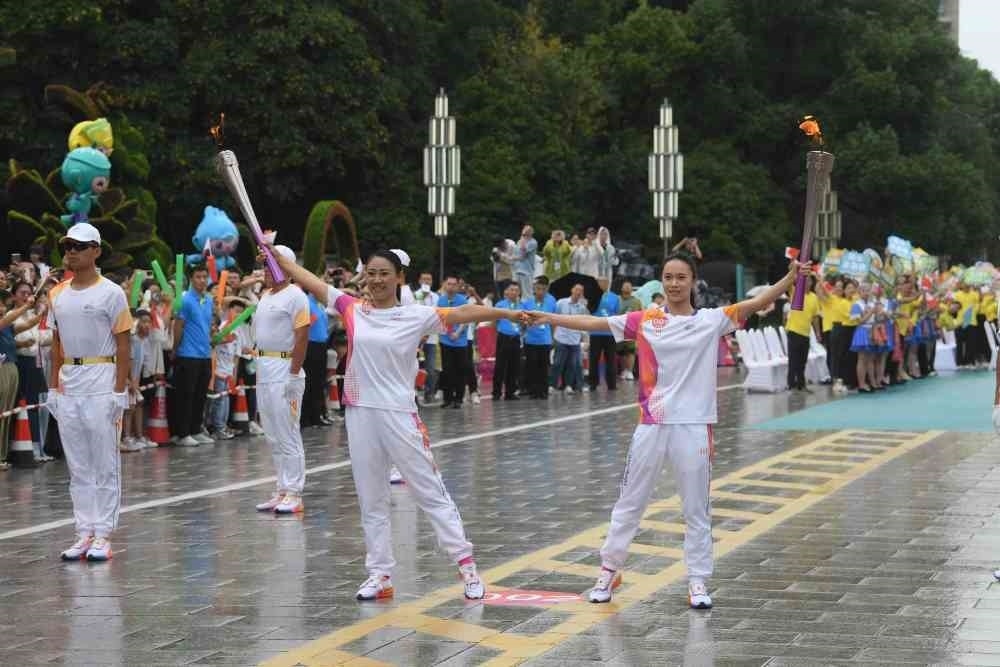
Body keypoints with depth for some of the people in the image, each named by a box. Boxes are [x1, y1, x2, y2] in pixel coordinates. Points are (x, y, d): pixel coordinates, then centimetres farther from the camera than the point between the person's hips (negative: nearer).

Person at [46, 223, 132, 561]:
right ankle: (84, 533, 14)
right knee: (77, 466, 9)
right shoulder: (57, 295, 11)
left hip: (101, 381, -6)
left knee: (105, 464, -2)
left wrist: (119, 391, -12)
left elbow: (123, 346, -7)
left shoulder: (110, 293, -6)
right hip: (68, 385, 6)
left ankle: (103, 535, 2)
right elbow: (56, 344, 17)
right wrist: (53, 387, 11)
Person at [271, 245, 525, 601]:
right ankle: (380, 574, 15)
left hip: (400, 415, -3)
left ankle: (466, 564, 6)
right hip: (360, 415, 3)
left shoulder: (416, 316, -2)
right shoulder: (352, 309, 5)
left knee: (431, 492, 2)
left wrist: (508, 313, -18)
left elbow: (462, 313, -9)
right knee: (371, 501, 9)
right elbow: (308, 280, 7)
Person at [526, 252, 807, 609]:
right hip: (651, 426, 1)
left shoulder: (712, 320, 0)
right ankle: (610, 569, 23)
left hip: (694, 426, -1)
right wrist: (547, 318, -1)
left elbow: (756, 302, -9)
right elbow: (593, 322, 4)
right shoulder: (645, 321, 4)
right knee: (630, 503, 11)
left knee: (697, 510, 6)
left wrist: (790, 278, -22)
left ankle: (698, 581, 15)